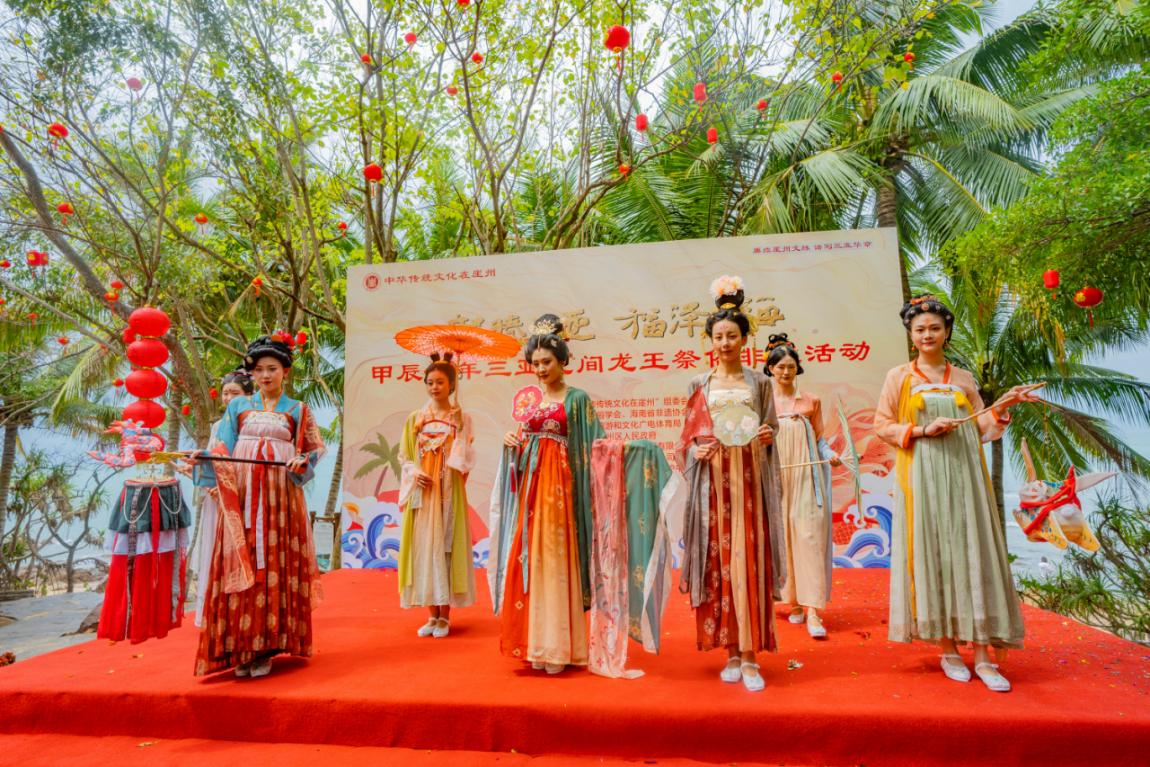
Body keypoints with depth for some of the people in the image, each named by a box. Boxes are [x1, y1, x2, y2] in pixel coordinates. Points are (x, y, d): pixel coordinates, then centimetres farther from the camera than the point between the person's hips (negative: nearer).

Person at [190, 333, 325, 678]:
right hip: (242, 496, 1)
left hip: (279, 497, -1)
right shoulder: (238, 406, 12)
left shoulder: (298, 410, 9)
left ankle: (266, 648, 5)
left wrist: (301, 462, -12)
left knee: (275, 567, -2)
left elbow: (314, 451, 8)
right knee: (241, 566, -2)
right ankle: (240, 649, 7)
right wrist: (204, 458, -11)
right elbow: (224, 451, 8)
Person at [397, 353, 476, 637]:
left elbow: (464, 457, -1)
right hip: (422, 490, 2)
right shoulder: (415, 418, 9)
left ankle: (444, 616, 10)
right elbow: (405, 456, 8)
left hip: (448, 491, -2)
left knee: (446, 545, -1)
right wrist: (414, 473, -10)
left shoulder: (461, 418, 4)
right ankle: (432, 615, 15)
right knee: (424, 546, 3)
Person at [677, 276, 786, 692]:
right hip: (713, 482, 1)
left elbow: (770, 430, 10)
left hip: (749, 482, -1)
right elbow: (688, 438, 8)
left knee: (749, 561, -3)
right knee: (718, 561, 2)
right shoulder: (699, 385, 8)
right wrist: (697, 451, -13)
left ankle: (750, 656, 6)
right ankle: (730, 651, 14)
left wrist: (766, 435, -12)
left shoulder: (759, 382, 8)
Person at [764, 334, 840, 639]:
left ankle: (813, 610, -6)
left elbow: (819, 439, 10)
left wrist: (830, 454, -8)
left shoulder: (811, 401, 9)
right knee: (782, 537, 5)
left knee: (810, 536, -7)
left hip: (806, 477, 0)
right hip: (775, 478, 0)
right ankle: (794, 602, 20)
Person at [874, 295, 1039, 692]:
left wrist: (1003, 407, -4)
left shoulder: (965, 379, 14)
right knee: (932, 554, 0)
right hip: (923, 476, -2)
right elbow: (882, 426, 1)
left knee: (972, 553, -1)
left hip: (964, 474, 2)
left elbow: (980, 430, 13)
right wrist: (923, 430, -12)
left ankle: (982, 655, 4)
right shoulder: (900, 377, 6)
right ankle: (948, 649, 11)